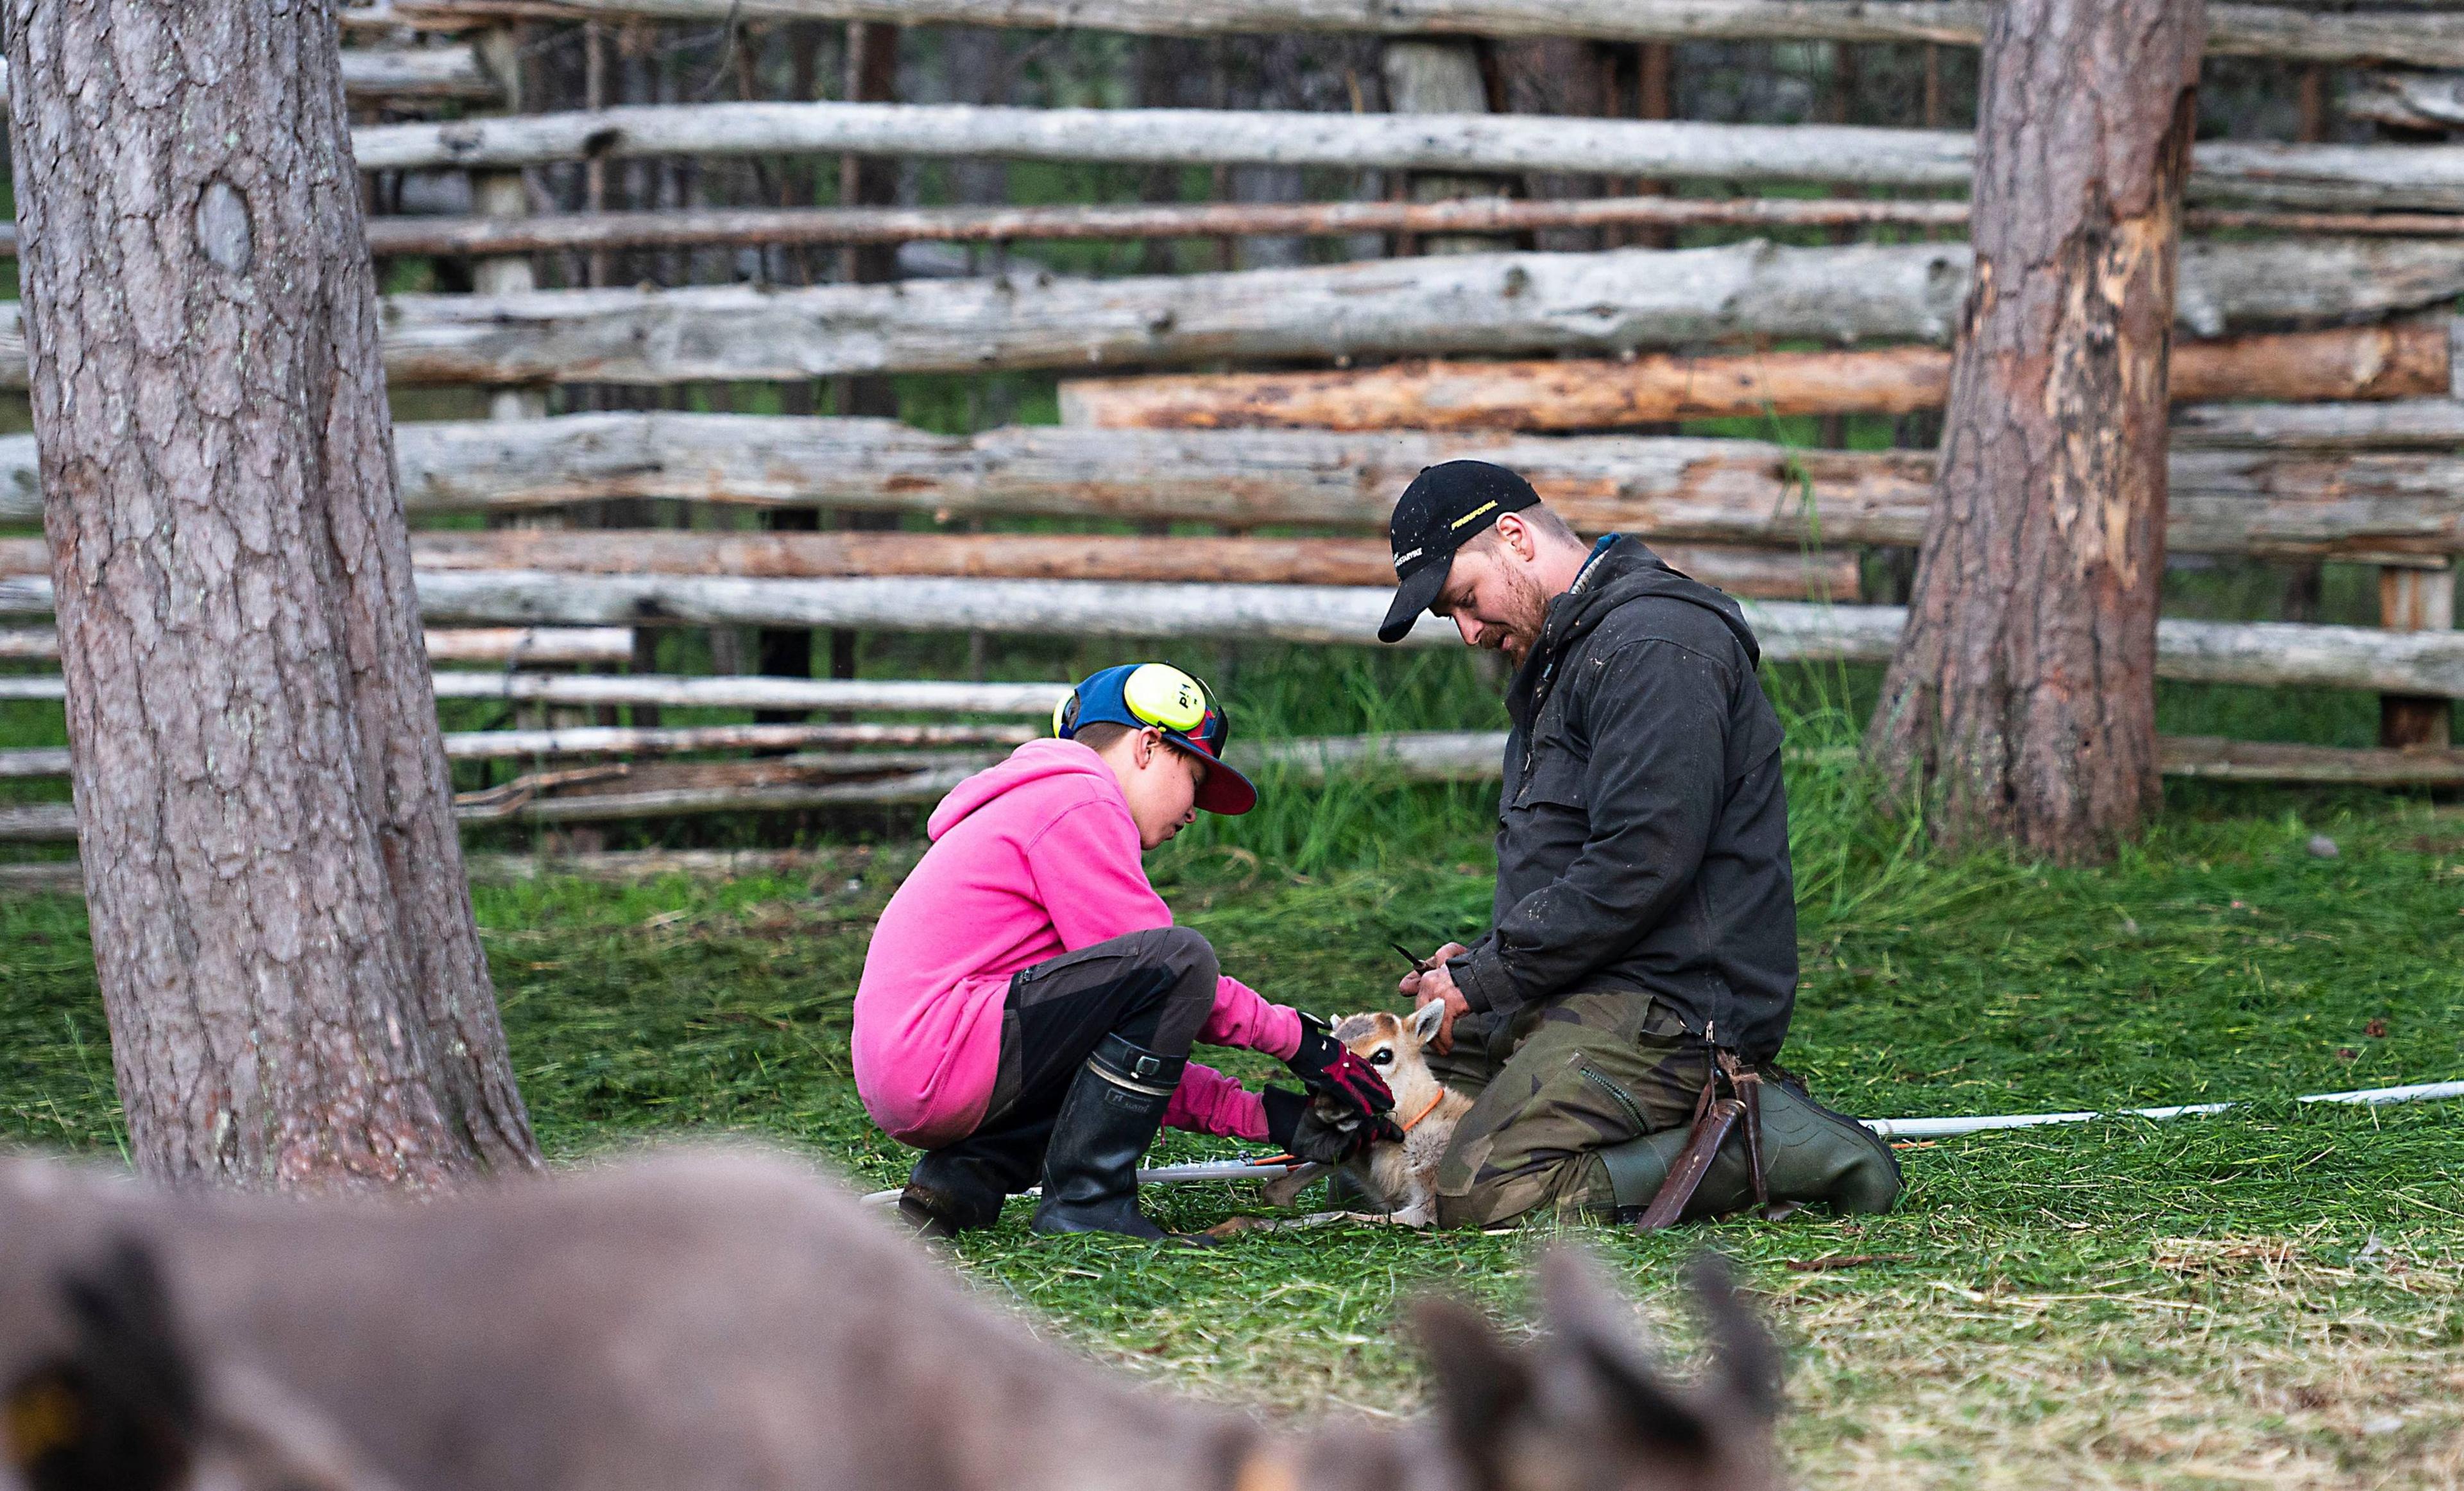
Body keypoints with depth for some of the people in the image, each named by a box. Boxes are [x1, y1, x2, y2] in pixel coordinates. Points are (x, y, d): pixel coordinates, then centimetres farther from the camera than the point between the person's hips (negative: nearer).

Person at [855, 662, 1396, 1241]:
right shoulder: (1078, 801, -3)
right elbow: (1165, 969, -9)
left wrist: (1266, 1116, 15)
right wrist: (1298, 1039, 0)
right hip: (938, 1059, -11)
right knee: (1181, 957, -15)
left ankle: (967, 1176, 8)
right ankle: (1086, 1202, -13)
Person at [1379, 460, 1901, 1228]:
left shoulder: (1654, 646, -13)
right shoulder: (1563, 656, 23)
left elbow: (1642, 864, -22)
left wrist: (1483, 983, -15)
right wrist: (1479, 959, 8)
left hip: (1672, 1006, -11)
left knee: (1484, 1191, -26)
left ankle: (1763, 1146, -13)